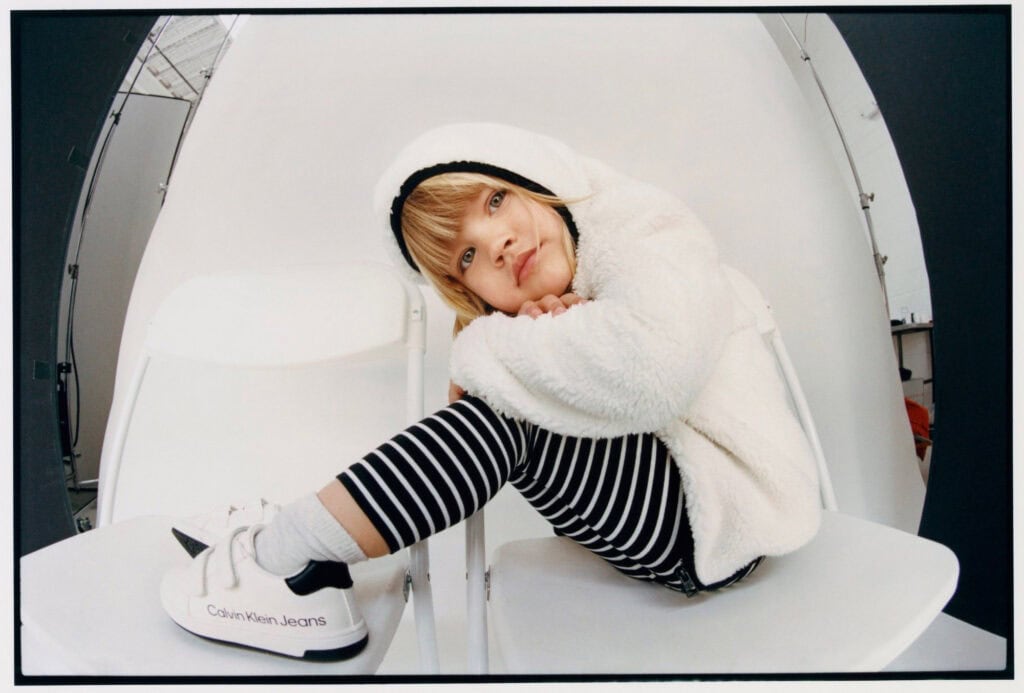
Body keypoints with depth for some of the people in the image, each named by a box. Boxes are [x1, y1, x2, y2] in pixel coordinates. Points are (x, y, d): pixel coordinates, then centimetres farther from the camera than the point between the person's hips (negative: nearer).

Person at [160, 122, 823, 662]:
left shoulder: (644, 227, -15)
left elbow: (646, 374, -35)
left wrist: (483, 345, -21)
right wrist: (533, 331, -20)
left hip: (723, 520, -8)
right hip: (647, 498, 8)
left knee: (505, 413, -24)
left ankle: (281, 552, -14)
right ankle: (312, 570, 2)